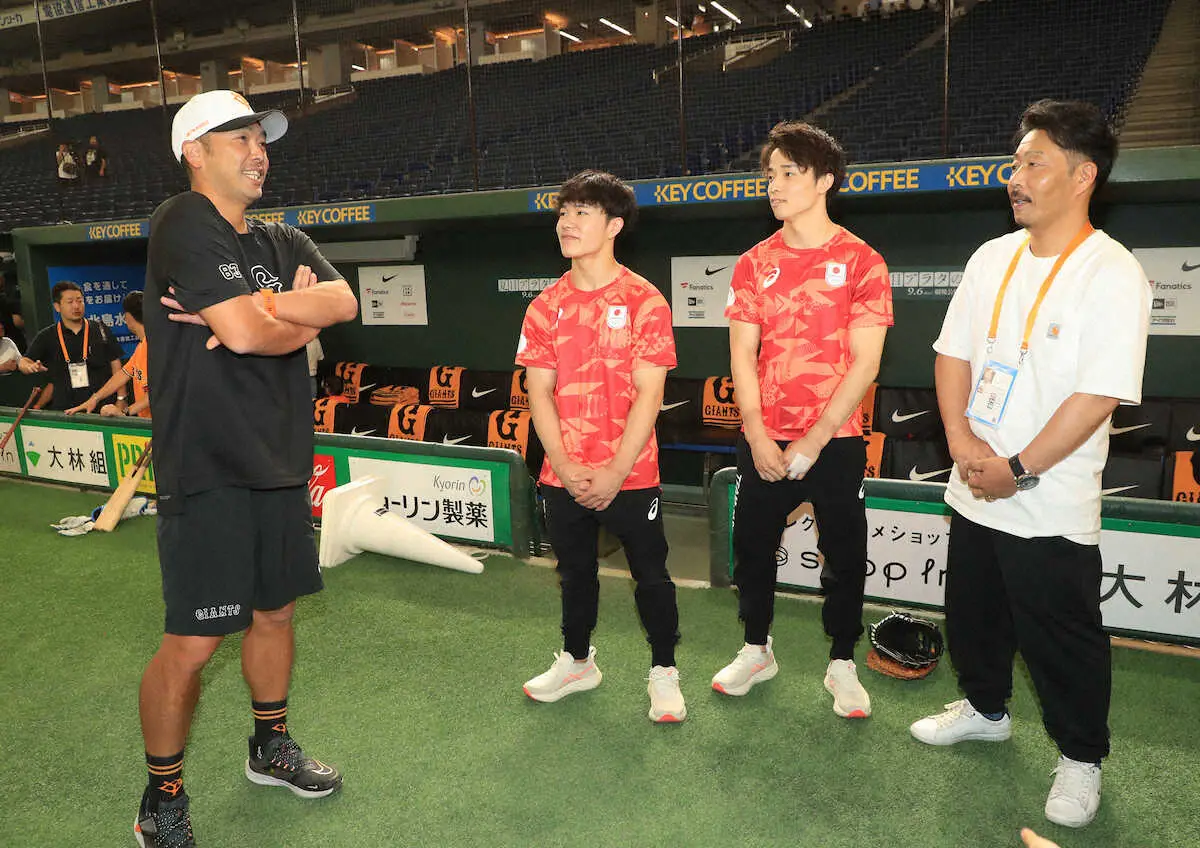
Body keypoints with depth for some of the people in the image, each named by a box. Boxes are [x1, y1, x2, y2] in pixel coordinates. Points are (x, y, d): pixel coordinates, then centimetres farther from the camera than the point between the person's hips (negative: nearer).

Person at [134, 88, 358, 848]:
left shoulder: (286, 242, 13)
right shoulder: (184, 223, -11)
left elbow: (344, 302, -5)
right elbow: (245, 334, -23)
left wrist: (256, 309, -17)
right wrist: (301, 318, -3)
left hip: (280, 463, 8)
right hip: (208, 471, -7)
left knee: (276, 612, 19)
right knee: (194, 642, -2)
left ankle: (271, 749, 39)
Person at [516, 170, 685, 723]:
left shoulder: (644, 302, -8)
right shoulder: (546, 307, 4)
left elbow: (648, 395, -11)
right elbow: (540, 392, 1)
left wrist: (615, 473, -15)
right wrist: (566, 468, -9)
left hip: (630, 474, -4)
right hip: (563, 475, 4)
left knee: (650, 575, 8)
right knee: (575, 573, 19)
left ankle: (663, 672, 27)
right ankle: (577, 662, 39)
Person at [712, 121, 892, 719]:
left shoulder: (861, 261, -4)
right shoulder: (754, 264, 6)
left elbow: (864, 362, -9)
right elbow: (742, 354, 2)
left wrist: (813, 440, -14)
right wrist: (757, 434, -9)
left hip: (835, 441, -3)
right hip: (763, 441, 3)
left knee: (844, 555, 8)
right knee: (752, 546, 12)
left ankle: (841, 664, 27)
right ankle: (757, 650, 33)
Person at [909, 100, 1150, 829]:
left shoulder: (1113, 275, -15)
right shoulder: (992, 257, 5)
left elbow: (1099, 395, -20)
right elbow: (953, 354, 6)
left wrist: (1018, 470, -17)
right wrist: (961, 440, -8)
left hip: (1051, 509, -6)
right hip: (974, 493, 6)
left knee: (1063, 641, 10)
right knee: (973, 616, 22)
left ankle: (1081, 758, 33)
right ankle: (985, 708, 46)